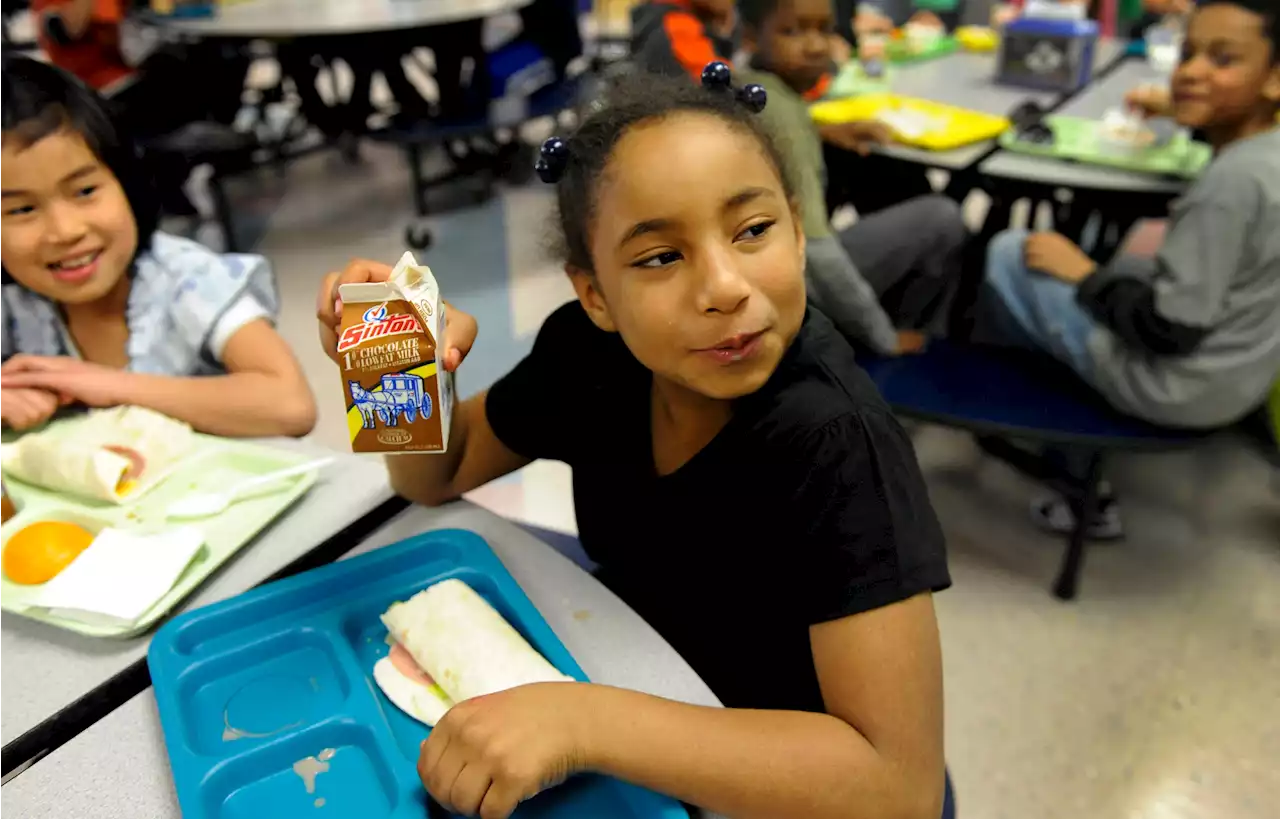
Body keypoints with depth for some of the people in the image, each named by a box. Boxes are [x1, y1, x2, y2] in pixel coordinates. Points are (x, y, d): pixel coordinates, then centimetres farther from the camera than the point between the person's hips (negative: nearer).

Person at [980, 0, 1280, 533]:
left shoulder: (1234, 181, -28)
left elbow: (1171, 327, -27)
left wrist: (1085, 275, -14)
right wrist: (1180, 108, 33)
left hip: (1180, 390, -9)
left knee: (1010, 254, -2)